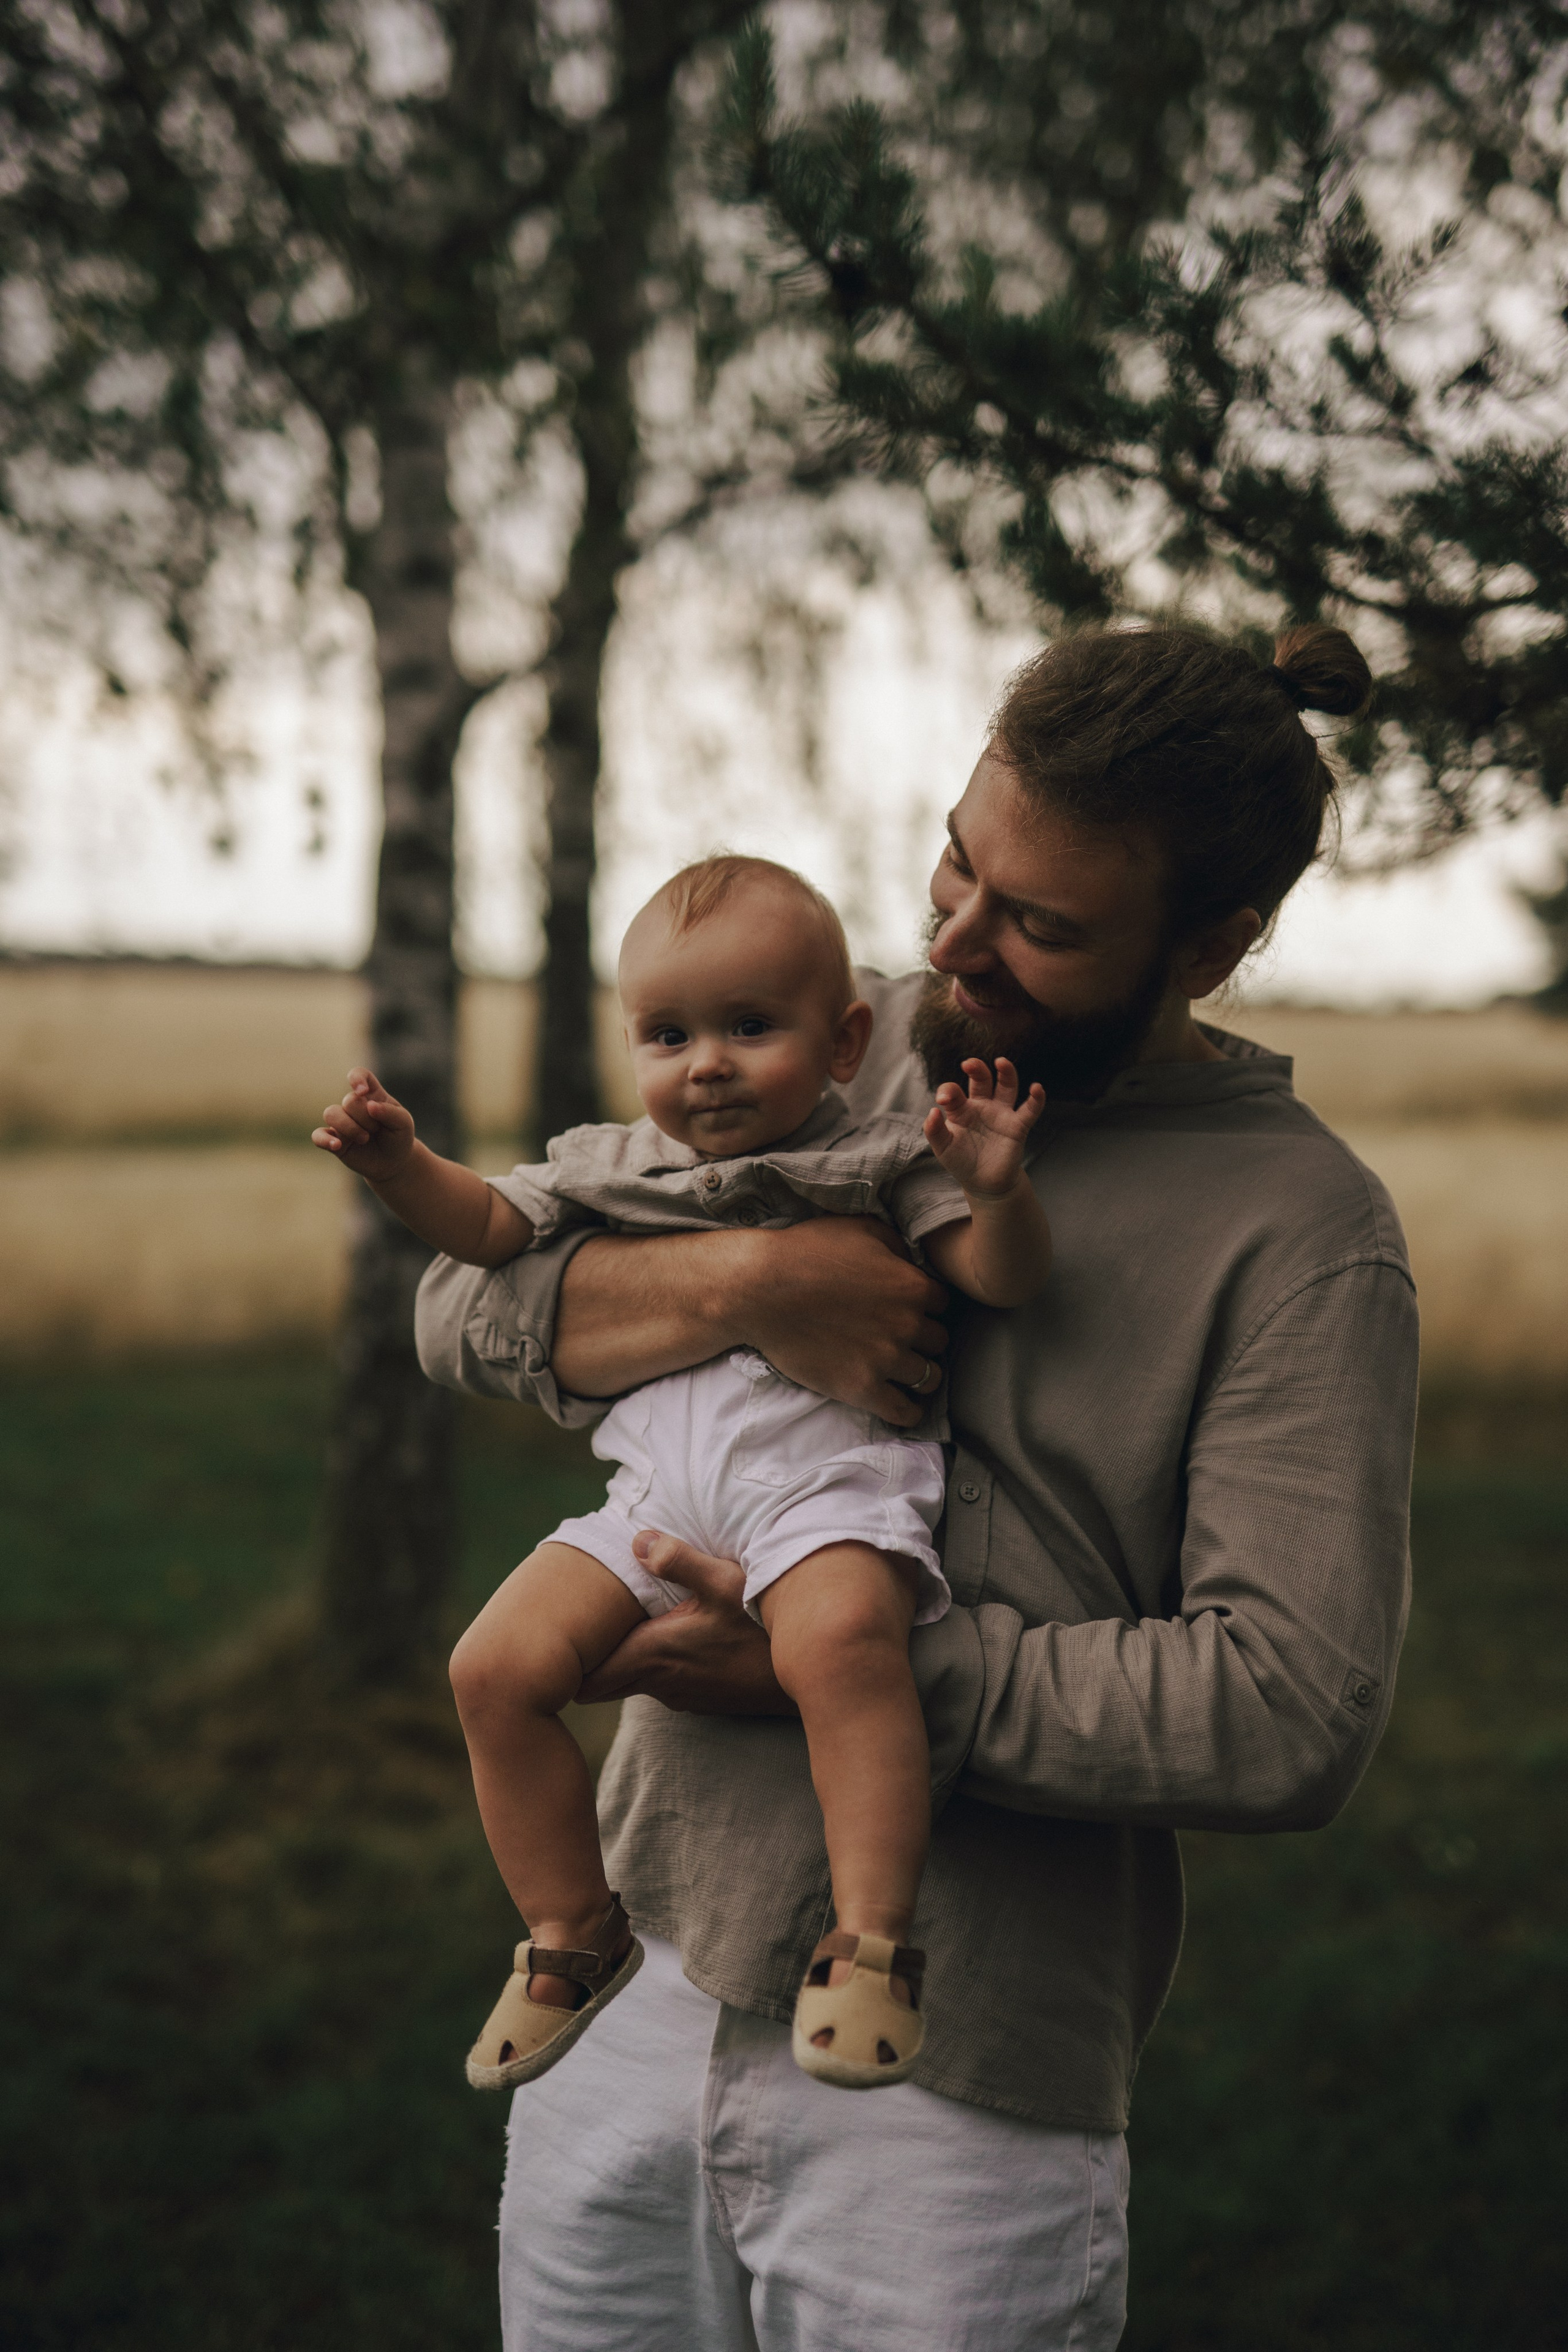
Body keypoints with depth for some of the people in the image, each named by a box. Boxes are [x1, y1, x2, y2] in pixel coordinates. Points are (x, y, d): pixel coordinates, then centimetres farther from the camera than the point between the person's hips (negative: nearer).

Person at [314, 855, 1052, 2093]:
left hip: (824, 1472, -5)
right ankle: (576, 1933, 10)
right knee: (498, 1664, -10)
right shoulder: (610, 1166, 22)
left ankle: (873, 1942, -25)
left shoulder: (880, 1160, 9)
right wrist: (403, 1166, 4)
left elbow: (1004, 1281, 1)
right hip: (658, 1496, 5)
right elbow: (492, 1226, 23)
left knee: (840, 1639, -36)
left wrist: (997, 1188, -20)